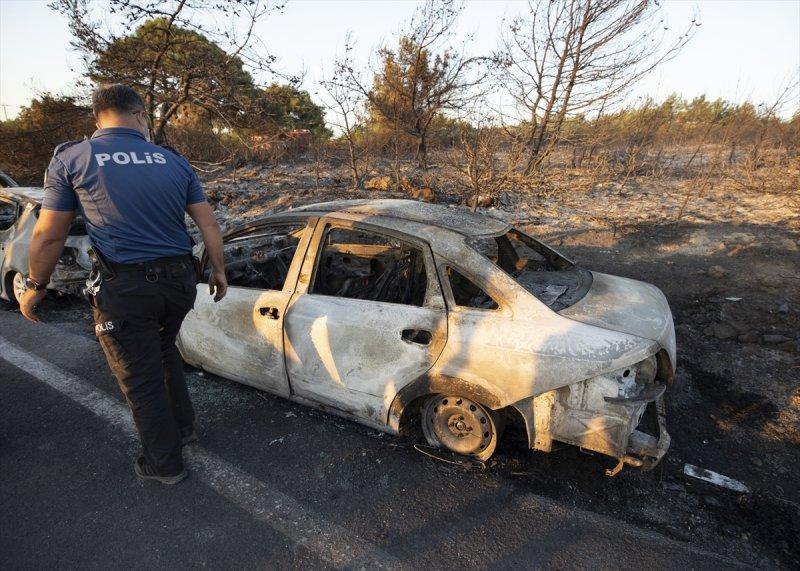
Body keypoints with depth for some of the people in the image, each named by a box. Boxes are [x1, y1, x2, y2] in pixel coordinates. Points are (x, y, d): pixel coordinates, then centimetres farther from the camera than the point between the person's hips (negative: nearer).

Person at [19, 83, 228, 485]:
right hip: (178, 280, 4)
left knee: (141, 378, 11)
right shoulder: (173, 161, 6)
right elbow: (208, 223, 4)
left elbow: (48, 235, -1)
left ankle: (165, 463, 26)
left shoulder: (71, 158, -1)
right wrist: (218, 271, 14)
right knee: (163, 351, 28)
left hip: (124, 287, -3)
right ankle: (183, 427, 40)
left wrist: (35, 287, 13)